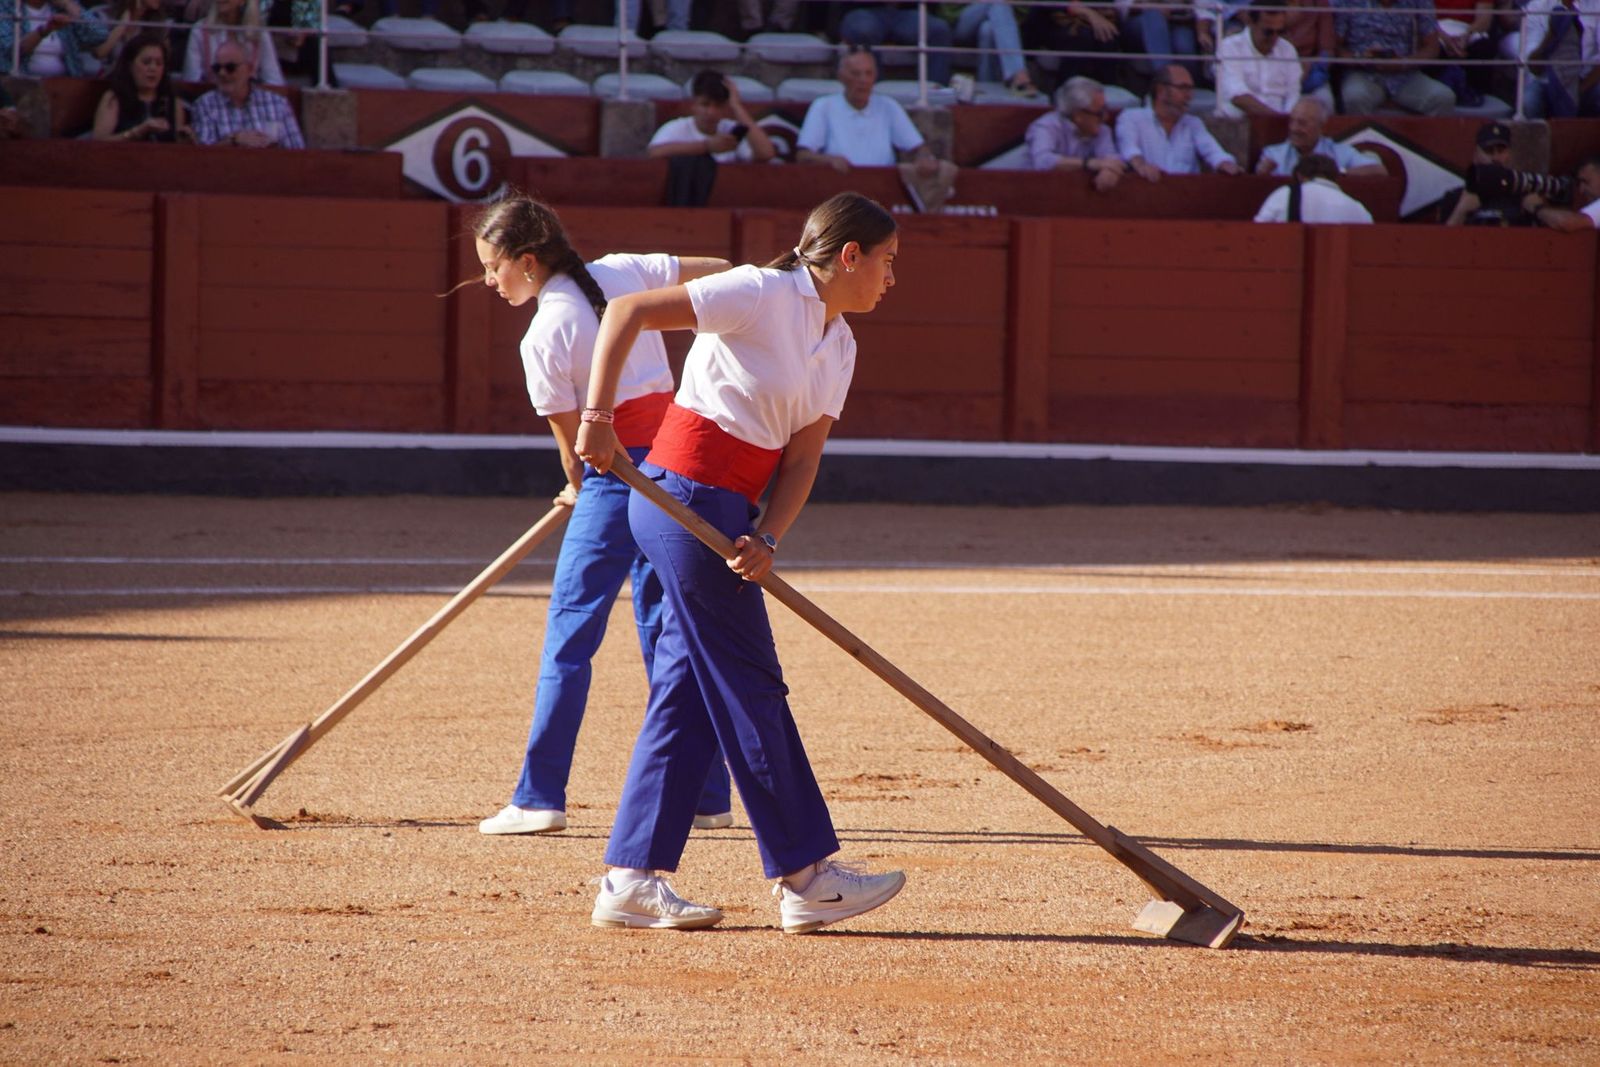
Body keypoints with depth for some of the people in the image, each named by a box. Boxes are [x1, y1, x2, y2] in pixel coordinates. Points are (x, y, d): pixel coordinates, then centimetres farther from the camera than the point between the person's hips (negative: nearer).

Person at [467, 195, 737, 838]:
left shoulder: (544, 338, -11)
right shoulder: (622, 272, 6)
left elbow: (571, 436, -4)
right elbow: (723, 274, 12)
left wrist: (578, 491, 16)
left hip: (616, 474, -7)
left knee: (569, 630, -3)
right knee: (666, 630, 14)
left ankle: (539, 798, -7)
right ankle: (706, 797, 15)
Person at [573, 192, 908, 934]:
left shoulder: (838, 345, 12)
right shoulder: (764, 295, -13)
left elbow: (801, 459, 6)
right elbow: (626, 313, -16)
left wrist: (766, 538, -11)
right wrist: (598, 418, -23)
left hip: (724, 514, 9)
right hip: (687, 501, -9)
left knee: (688, 693, 7)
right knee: (749, 690, -4)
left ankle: (630, 881, 9)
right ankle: (806, 878, 1)